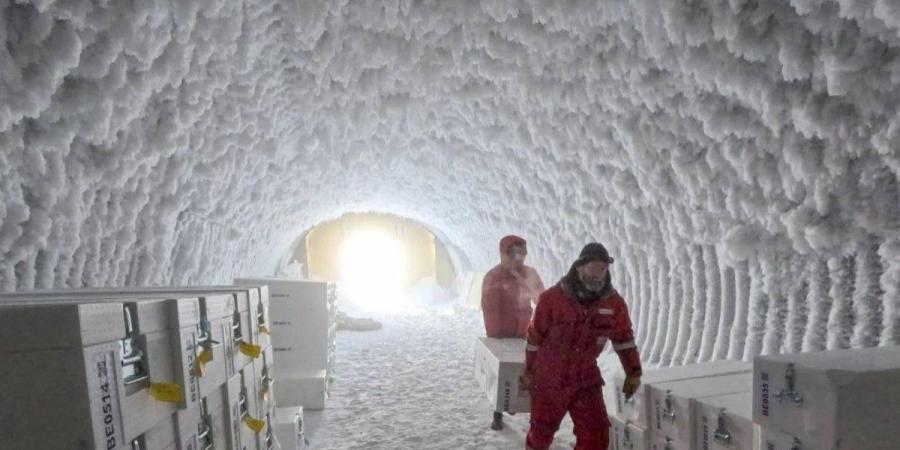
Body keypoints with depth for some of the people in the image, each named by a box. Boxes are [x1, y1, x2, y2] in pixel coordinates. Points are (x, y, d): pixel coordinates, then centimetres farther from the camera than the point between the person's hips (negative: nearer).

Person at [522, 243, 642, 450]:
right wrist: (529, 371, 3)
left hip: (586, 380, 2)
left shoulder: (614, 302, -8)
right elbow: (535, 336, -5)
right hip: (549, 379, -2)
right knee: (541, 432, 14)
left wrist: (633, 371, 8)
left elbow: (623, 337, 8)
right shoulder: (553, 298, -16)